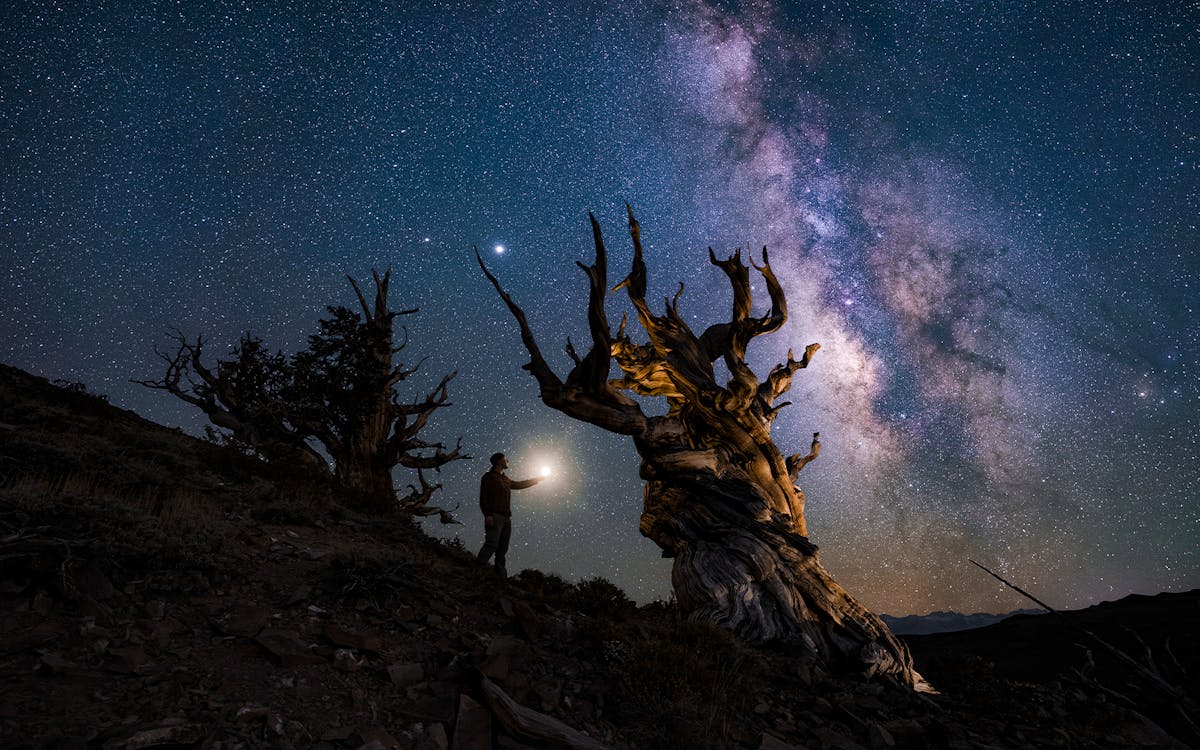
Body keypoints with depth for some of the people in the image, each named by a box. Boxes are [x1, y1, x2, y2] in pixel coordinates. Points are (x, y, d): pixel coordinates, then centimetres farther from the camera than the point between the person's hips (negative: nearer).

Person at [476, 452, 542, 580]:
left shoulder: (505, 478, 23)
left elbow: (518, 485, 38)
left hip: (506, 517, 8)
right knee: (492, 544, -20)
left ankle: (501, 575, 8)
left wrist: (537, 479, 38)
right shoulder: (489, 477, 0)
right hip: (495, 517, -8)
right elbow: (483, 497, -8)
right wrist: (487, 515, -20)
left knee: (503, 548, 6)